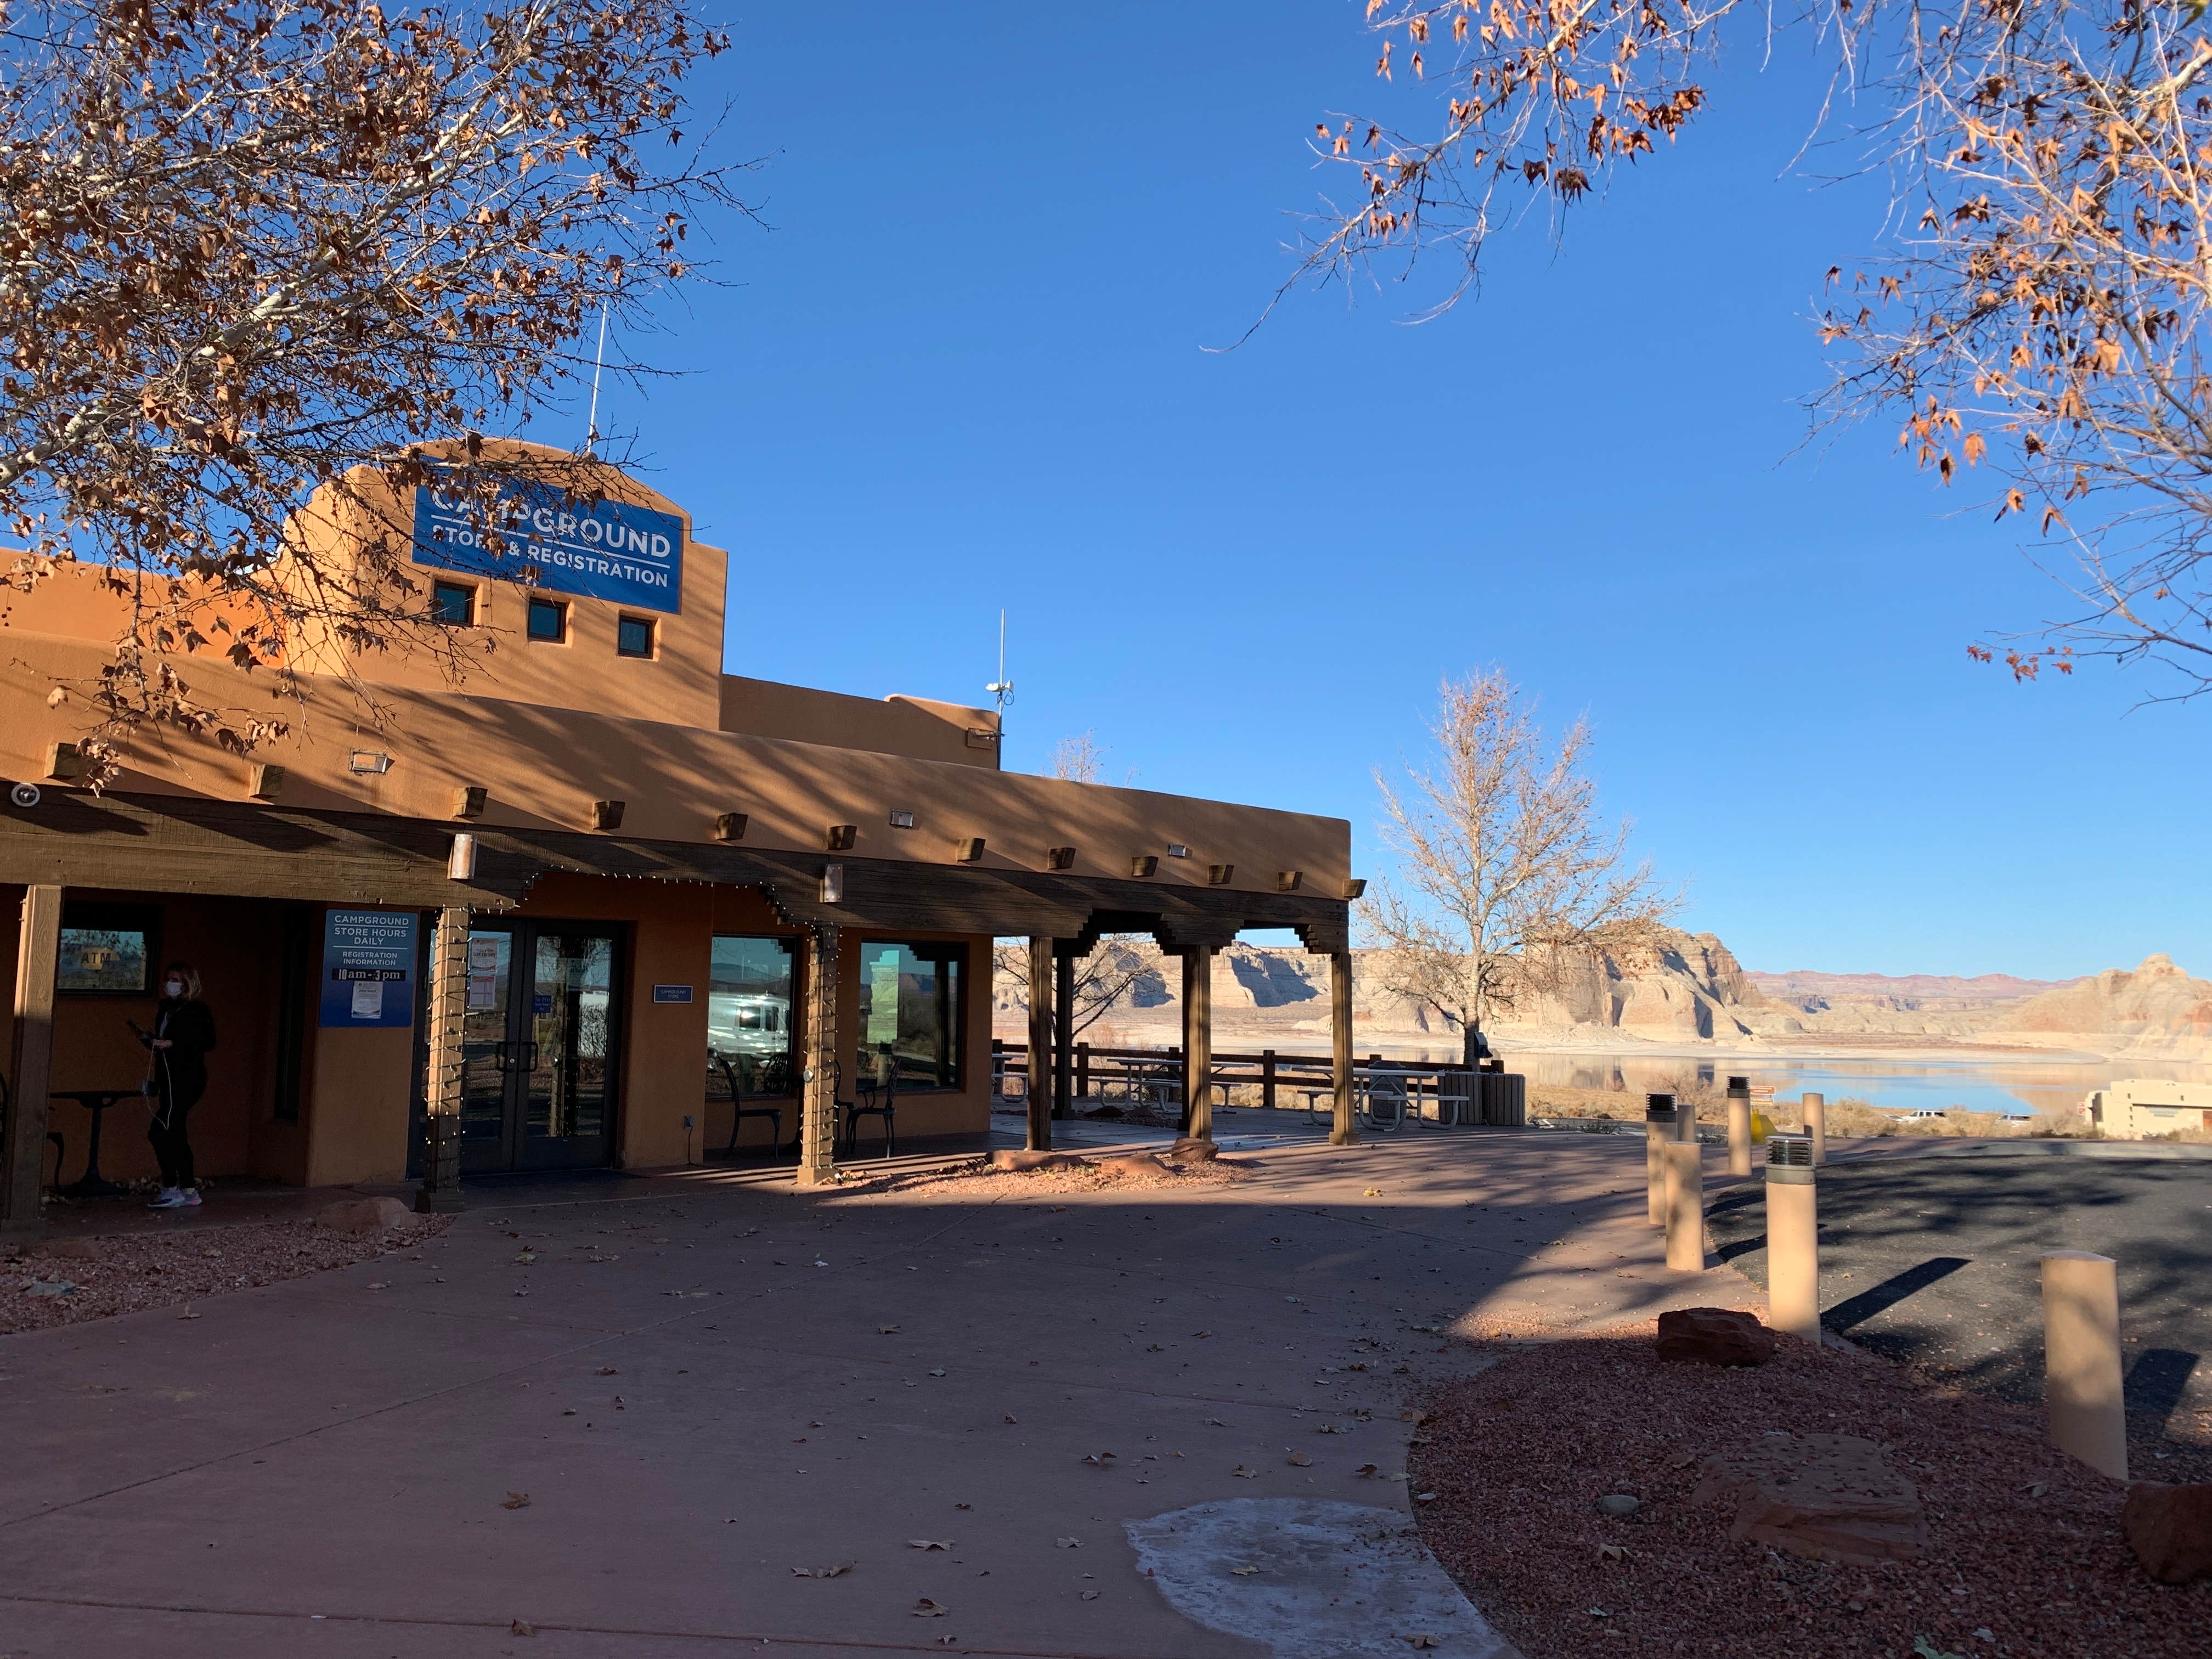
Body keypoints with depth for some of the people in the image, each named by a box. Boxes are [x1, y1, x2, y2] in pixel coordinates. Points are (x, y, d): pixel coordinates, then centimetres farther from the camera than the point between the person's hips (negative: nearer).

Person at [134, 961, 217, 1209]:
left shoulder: (197, 1010, -9)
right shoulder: (165, 1008, 16)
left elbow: (208, 1041, -18)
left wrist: (172, 1043, -22)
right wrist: (148, 1038, 5)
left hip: (186, 1079, -9)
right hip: (169, 1079, 9)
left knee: (160, 1132, -13)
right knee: (174, 1135, 10)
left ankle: (171, 1190, -9)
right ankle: (188, 1192, 15)